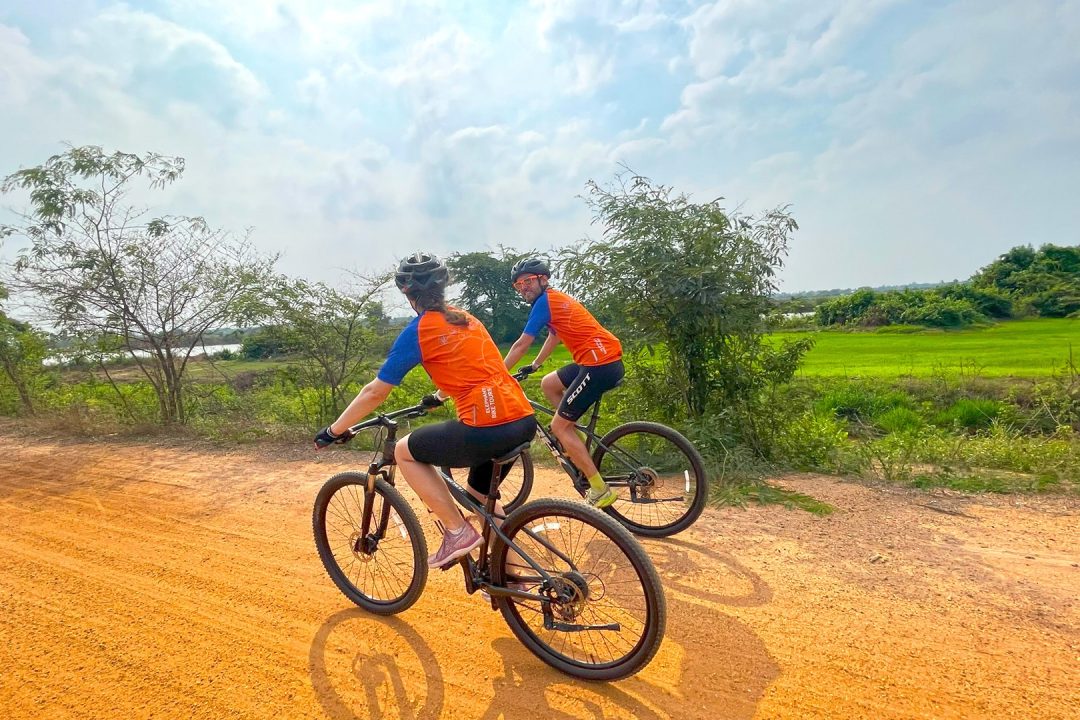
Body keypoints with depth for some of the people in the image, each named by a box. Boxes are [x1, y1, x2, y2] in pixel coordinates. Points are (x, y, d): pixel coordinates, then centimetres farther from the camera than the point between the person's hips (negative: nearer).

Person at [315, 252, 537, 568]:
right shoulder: (466, 319, 20)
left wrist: (334, 431, 15)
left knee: (405, 452, 14)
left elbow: (375, 392, 2)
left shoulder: (417, 330, -1)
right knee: (481, 495, 28)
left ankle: (458, 531, 13)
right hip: (524, 420, 8)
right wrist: (439, 396, 55)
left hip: (487, 429, -8)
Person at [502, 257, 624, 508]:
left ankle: (600, 491, -1)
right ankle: (575, 442, 23)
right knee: (548, 384, 24)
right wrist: (534, 366, 41)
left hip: (600, 365, -10)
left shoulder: (545, 301, -6)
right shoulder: (556, 299, 22)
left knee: (558, 426, -2)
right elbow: (554, 337, 33)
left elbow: (521, 345, -6)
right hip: (607, 360, 10)